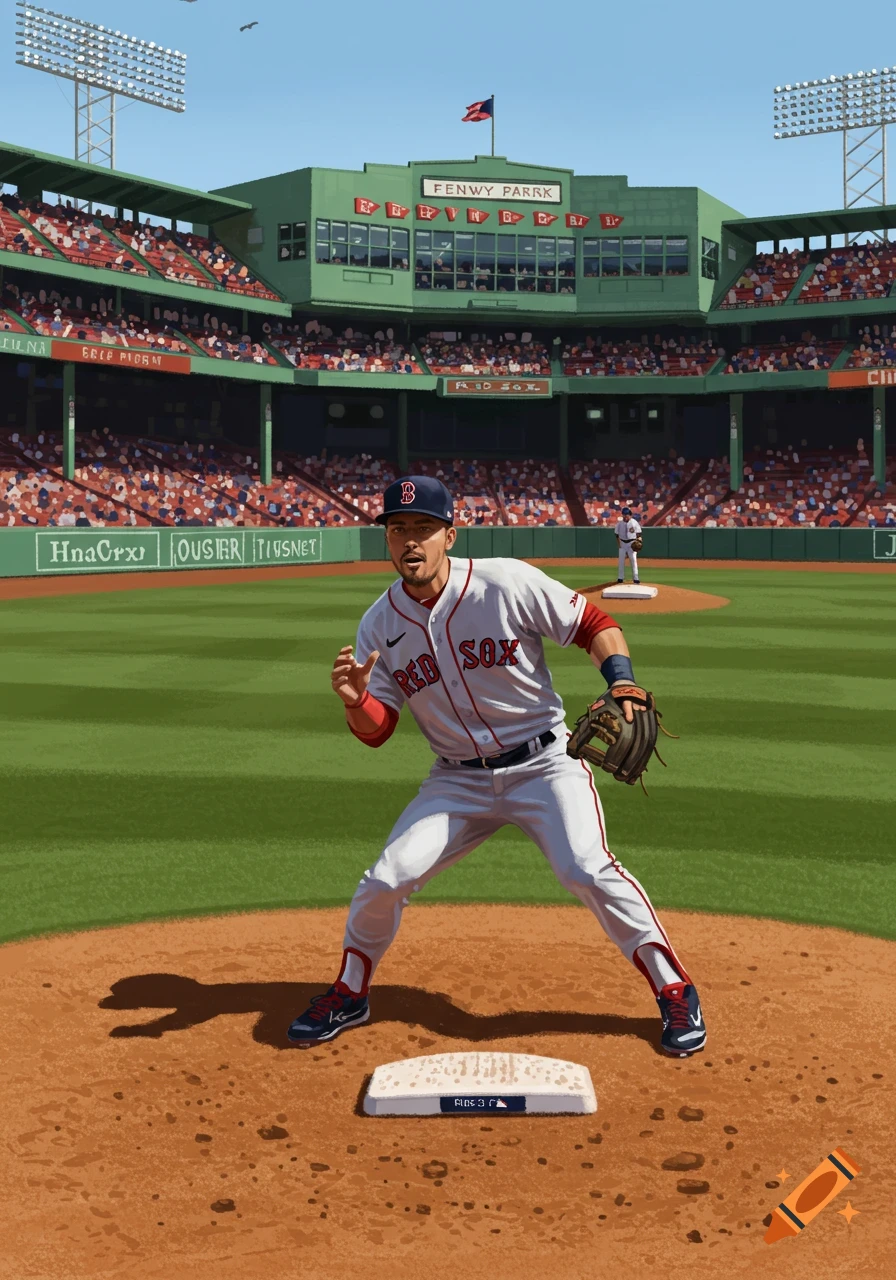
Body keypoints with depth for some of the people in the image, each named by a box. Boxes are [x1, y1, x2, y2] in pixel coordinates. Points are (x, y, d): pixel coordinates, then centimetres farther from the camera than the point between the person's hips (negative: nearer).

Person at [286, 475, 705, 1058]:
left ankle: (675, 990, -2)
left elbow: (595, 623, -6)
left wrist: (624, 685, -23)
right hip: (458, 780, 4)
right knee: (384, 882, -5)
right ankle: (350, 994, 22)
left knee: (588, 870, -22)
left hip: (543, 763, -3)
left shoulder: (507, 584, -15)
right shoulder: (380, 624, -3)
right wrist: (356, 700, -24)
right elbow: (377, 730, -1)